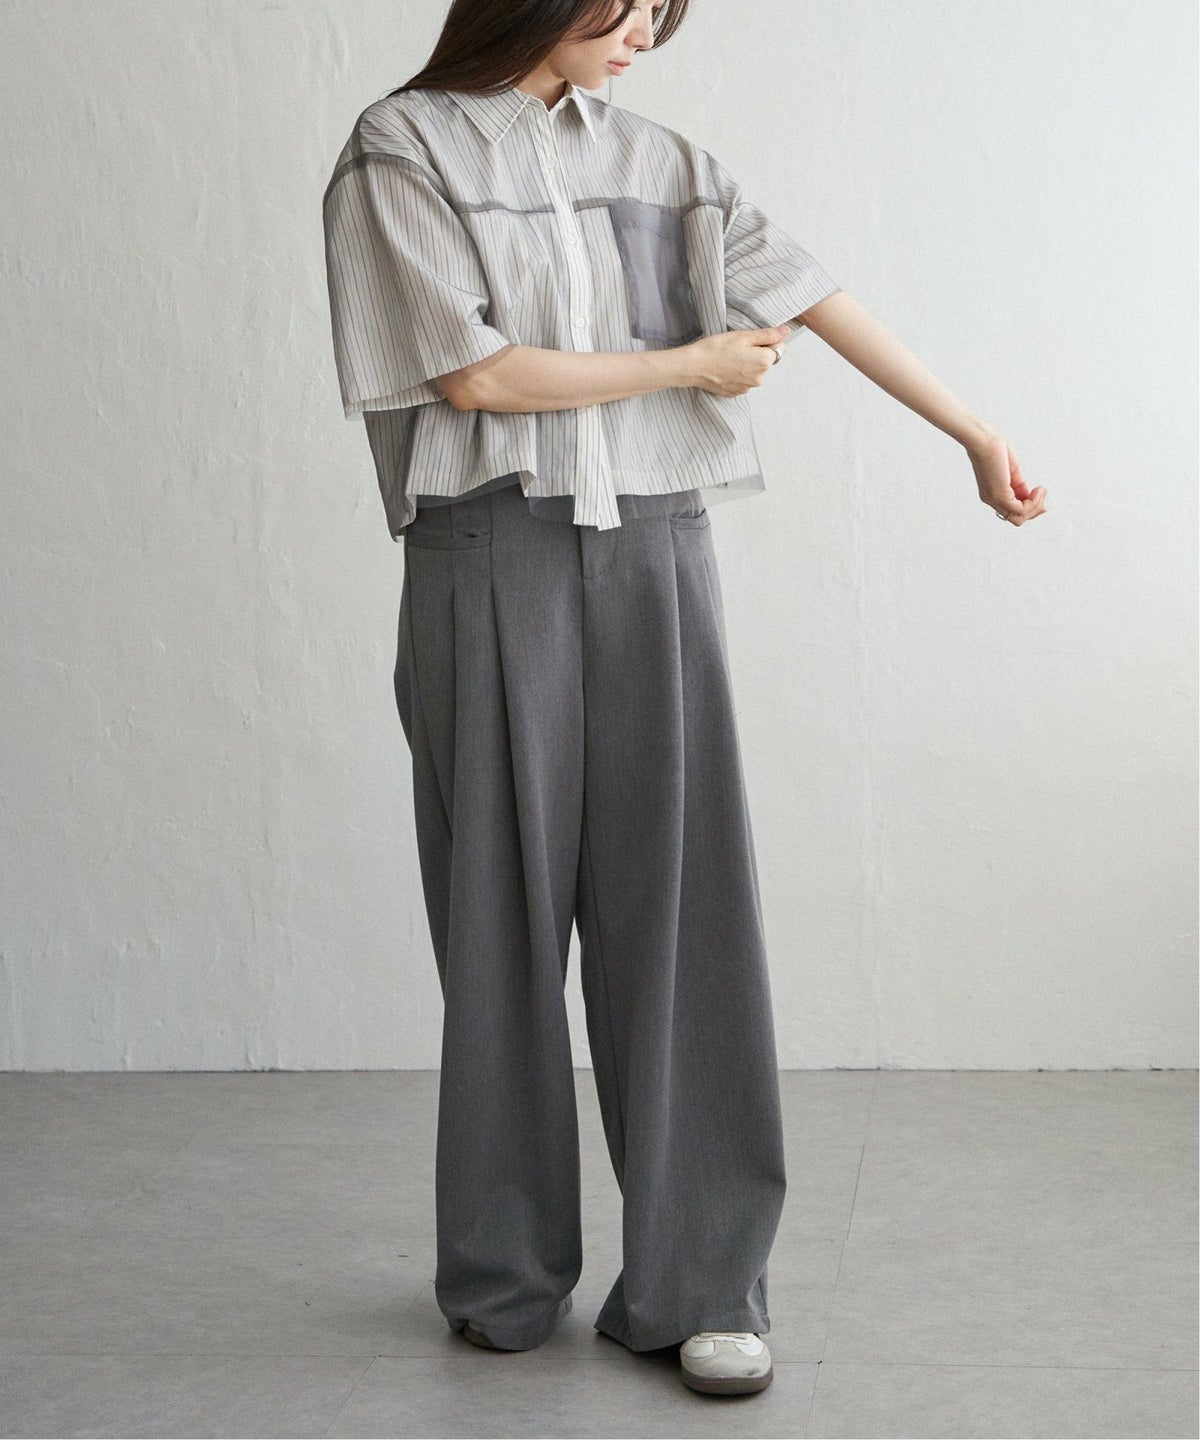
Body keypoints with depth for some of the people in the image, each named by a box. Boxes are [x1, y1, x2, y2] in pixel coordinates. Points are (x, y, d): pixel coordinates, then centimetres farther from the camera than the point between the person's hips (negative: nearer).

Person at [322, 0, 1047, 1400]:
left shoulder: (656, 159, 12)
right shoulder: (402, 153, 0)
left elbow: (815, 299, 11)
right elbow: (471, 371, -9)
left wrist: (976, 433, 11)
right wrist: (689, 364, -2)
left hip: (654, 554, 3)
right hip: (494, 562, -3)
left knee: (678, 898, -1)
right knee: (508, 911, 3)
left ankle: (696, 1283, 6)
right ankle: (507, 1278, 18)